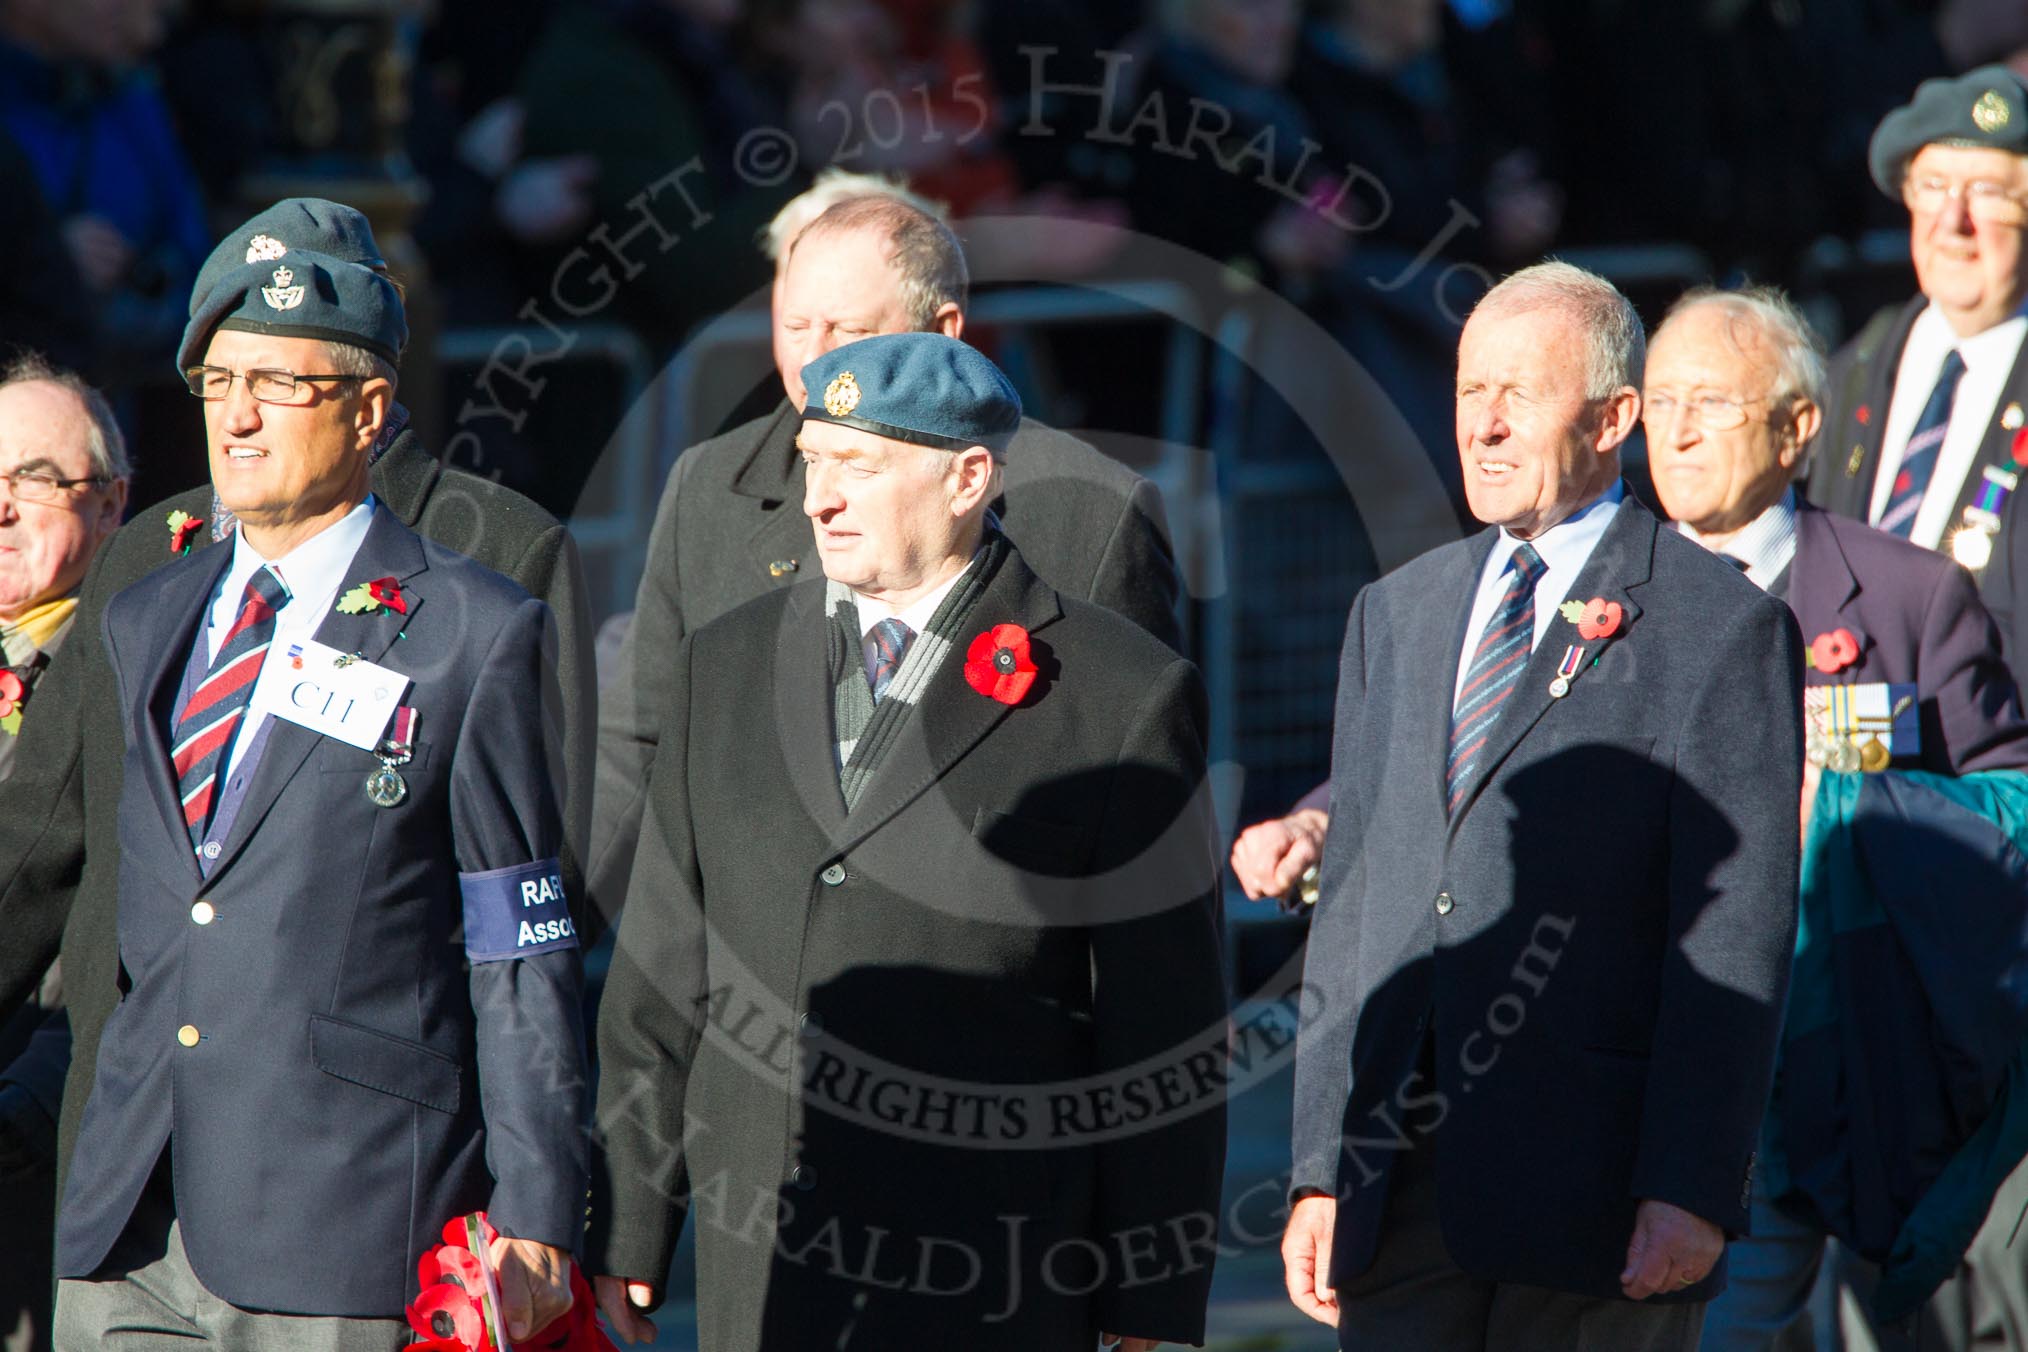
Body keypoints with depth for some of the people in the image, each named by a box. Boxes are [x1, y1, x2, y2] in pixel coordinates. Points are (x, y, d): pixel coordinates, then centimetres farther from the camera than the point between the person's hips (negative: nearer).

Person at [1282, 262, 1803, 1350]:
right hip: (1397, 1189, 5)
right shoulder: (1395, 615, 17)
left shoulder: (1720, 626, -3)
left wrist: (1691, 1189, -14)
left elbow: (1736, 936, -8)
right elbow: (1353, 900, 16)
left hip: (1595, 1195, -5)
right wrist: (1321, 1169, 10)